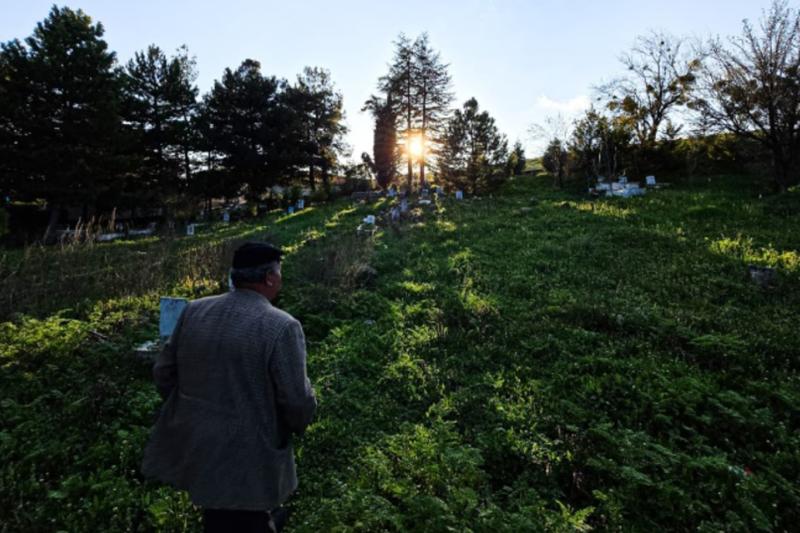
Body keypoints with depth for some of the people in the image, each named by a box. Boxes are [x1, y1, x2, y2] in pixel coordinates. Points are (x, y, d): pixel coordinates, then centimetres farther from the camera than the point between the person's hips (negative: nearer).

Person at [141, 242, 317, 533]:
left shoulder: (193, 311, -4)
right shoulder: (283, 326, -21)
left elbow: (163, 372, 5)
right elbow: (298, 402, -19)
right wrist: (296, 425, 3)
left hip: (192, 447, 6)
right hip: (246, 460, -6)